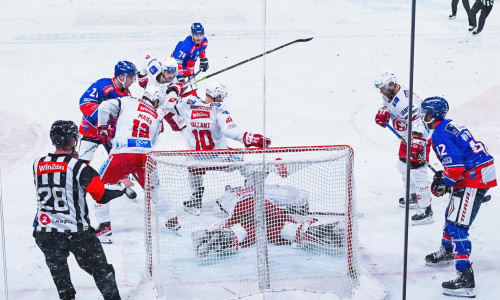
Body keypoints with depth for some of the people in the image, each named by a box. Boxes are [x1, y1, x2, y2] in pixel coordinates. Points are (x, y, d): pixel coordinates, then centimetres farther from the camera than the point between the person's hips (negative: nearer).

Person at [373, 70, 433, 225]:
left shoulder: (405, 100, -31)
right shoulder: (389, 95, 0)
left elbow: (418, 124, -36)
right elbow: (388, 106, 25)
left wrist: (416, 146, -43)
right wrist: (383, 114, 2)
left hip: (420, 136, -11)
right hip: (406, 136, 11)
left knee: (417, 170, -17)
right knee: (403, 164, 23)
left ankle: (426, 211, -16)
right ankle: (414, 197, 43)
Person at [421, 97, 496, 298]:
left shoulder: (439, 134, -14)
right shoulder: (450, 126, 17)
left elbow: (455, 166, -22)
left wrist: (443, 183, -6)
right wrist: (443, 176, 21)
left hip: (473, 179, -11)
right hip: (483, 173, 11)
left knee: (457, 225, -12)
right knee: (452, 215, 27)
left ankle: (465, 279, -17)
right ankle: (446, 253, 50)